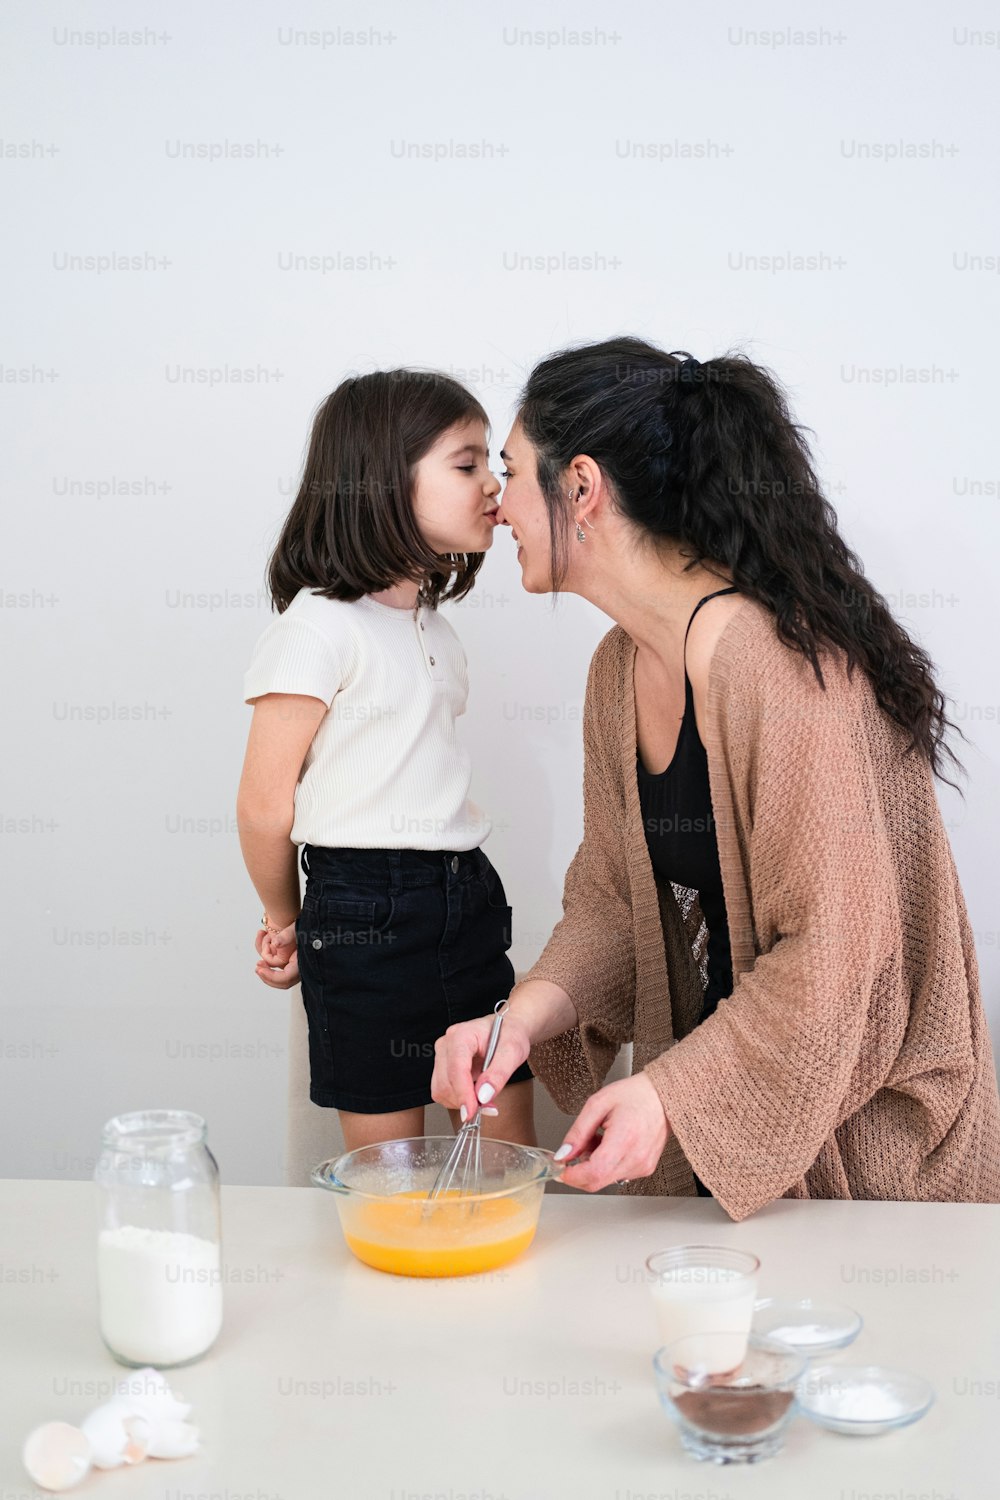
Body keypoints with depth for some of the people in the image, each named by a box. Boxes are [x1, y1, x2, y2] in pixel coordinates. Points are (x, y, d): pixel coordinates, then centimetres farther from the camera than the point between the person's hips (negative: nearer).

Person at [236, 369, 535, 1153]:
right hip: (367, 913, -7)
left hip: (470, 899, 7)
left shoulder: (433, 624, 13)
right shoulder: (319, 626, -13)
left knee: (510, 1154, 12)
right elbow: (265, 806, -10)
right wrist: (287, 922, 4)